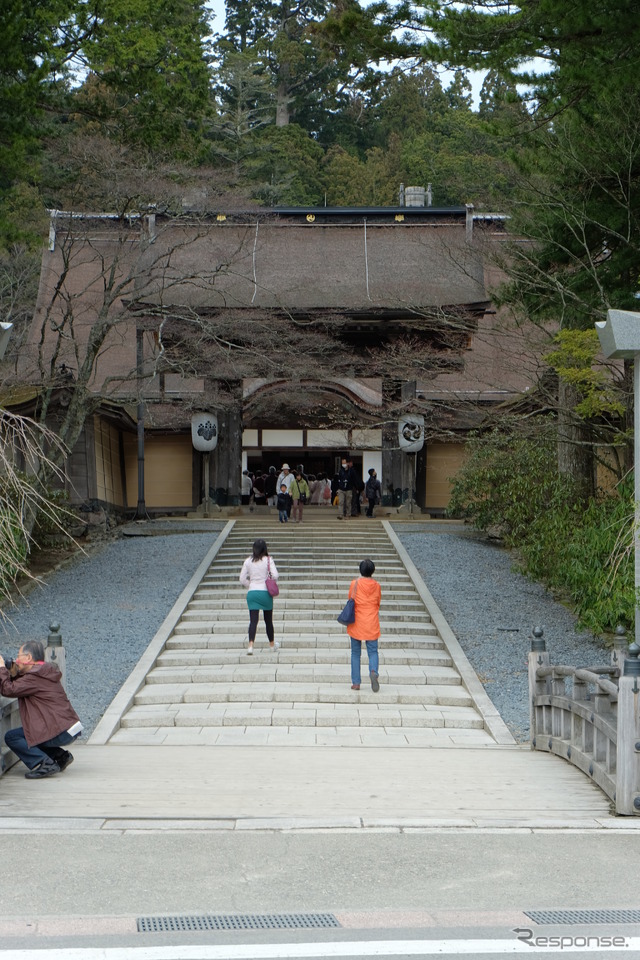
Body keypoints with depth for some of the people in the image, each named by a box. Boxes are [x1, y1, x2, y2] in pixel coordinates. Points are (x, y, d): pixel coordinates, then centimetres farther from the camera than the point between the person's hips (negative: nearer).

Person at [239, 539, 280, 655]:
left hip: (252, 593, 1)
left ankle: (250, 645, -20)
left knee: (253, 620, -4)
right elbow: (275, 575, -14)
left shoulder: (248, 561, 3)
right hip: (265, 592, -1)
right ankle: (272, 644, 32)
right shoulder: (268, 560, -4)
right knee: (268, 620, 15)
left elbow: (242, 579, 4)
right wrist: (270, 581, 8)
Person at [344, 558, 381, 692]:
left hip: (356, 623, -1)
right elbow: (378, 603, 10)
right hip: (372, 624, 1)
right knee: (373, 651, 5)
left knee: (355, 653, 8)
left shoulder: (355, 583, -6)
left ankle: (356, 682, 5)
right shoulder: (376, 586, 0)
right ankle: (374, 671, -25)